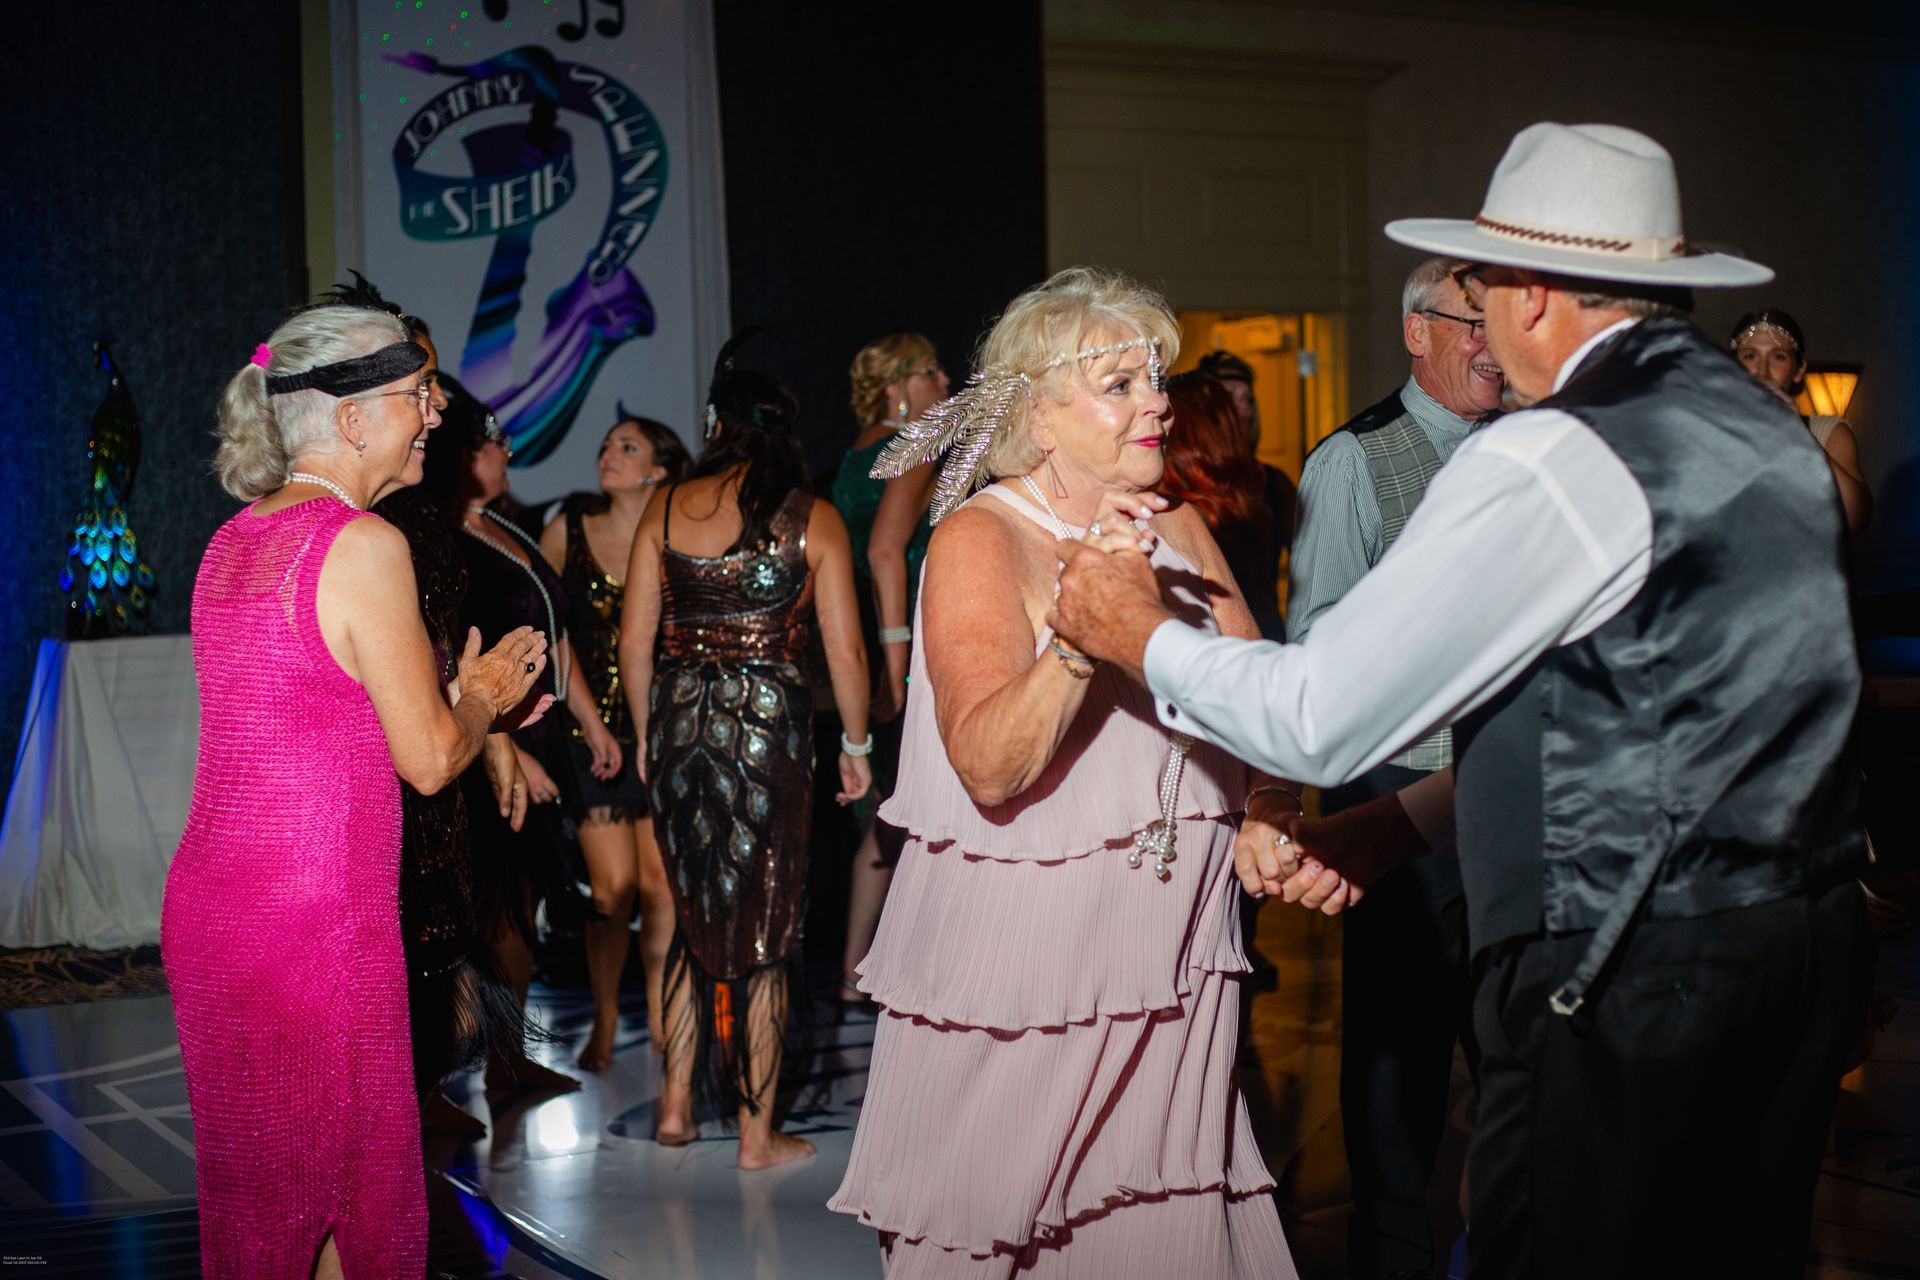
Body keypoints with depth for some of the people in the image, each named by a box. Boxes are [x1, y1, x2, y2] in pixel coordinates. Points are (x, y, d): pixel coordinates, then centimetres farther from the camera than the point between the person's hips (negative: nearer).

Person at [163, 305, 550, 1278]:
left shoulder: (234, 541, 11)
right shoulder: (364, 546, -14)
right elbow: (429, 760, -11)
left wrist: (468, 701, 22)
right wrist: (484, 695, 9)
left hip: (203, 898, 8)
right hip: (315, 916, -8)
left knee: (252, 1179, 16)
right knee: (342, 1176, 4)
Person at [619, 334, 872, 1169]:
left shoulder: (666, 510, 4)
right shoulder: (813, 520, -2)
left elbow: (634, 641, 5)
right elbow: (844, 649, -3)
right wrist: (857, 743, 9)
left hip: (678, 719, 3)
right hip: (770, 724, -3)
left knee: (694, 913, 18)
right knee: (765, 928, 5)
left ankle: (676, 1107, 22)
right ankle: (757, 1132, 10)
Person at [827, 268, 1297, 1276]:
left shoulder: (1178, 530, 8)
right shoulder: (980, 537, -9)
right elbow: (990, 766, -21)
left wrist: (1270, 819, -12)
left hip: (1170, 966, 5)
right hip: (1021, 960, -5)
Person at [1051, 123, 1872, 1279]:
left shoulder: (1549, 460, -15)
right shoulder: (1766, 427, 10)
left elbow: (1322, 718, -13)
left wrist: (1138, 631, 3)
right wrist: (1398, 823, 14)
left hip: (1630, 979, -9)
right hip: (1808, 935, 9)